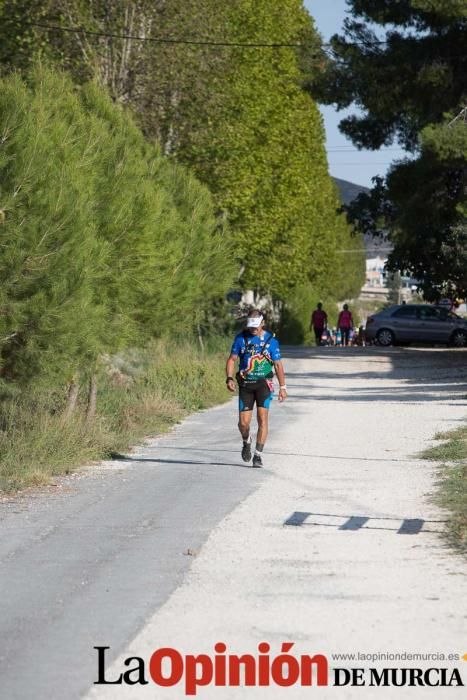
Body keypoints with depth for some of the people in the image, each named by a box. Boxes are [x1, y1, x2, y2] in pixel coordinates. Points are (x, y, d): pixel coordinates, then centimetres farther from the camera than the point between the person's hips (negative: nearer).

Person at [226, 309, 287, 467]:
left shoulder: (271, 340, 0)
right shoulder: (241, 338, 3)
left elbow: (278, 365, 5)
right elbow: (232, 359, 6)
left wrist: (283, 387, 2)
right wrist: (229, 378, -8)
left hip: (263, 383, -1)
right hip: (245, 384, 1)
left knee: (262, 417, -14)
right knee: (243, 422, -2)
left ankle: (258, 455, -9)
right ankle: (246, 442, 31)